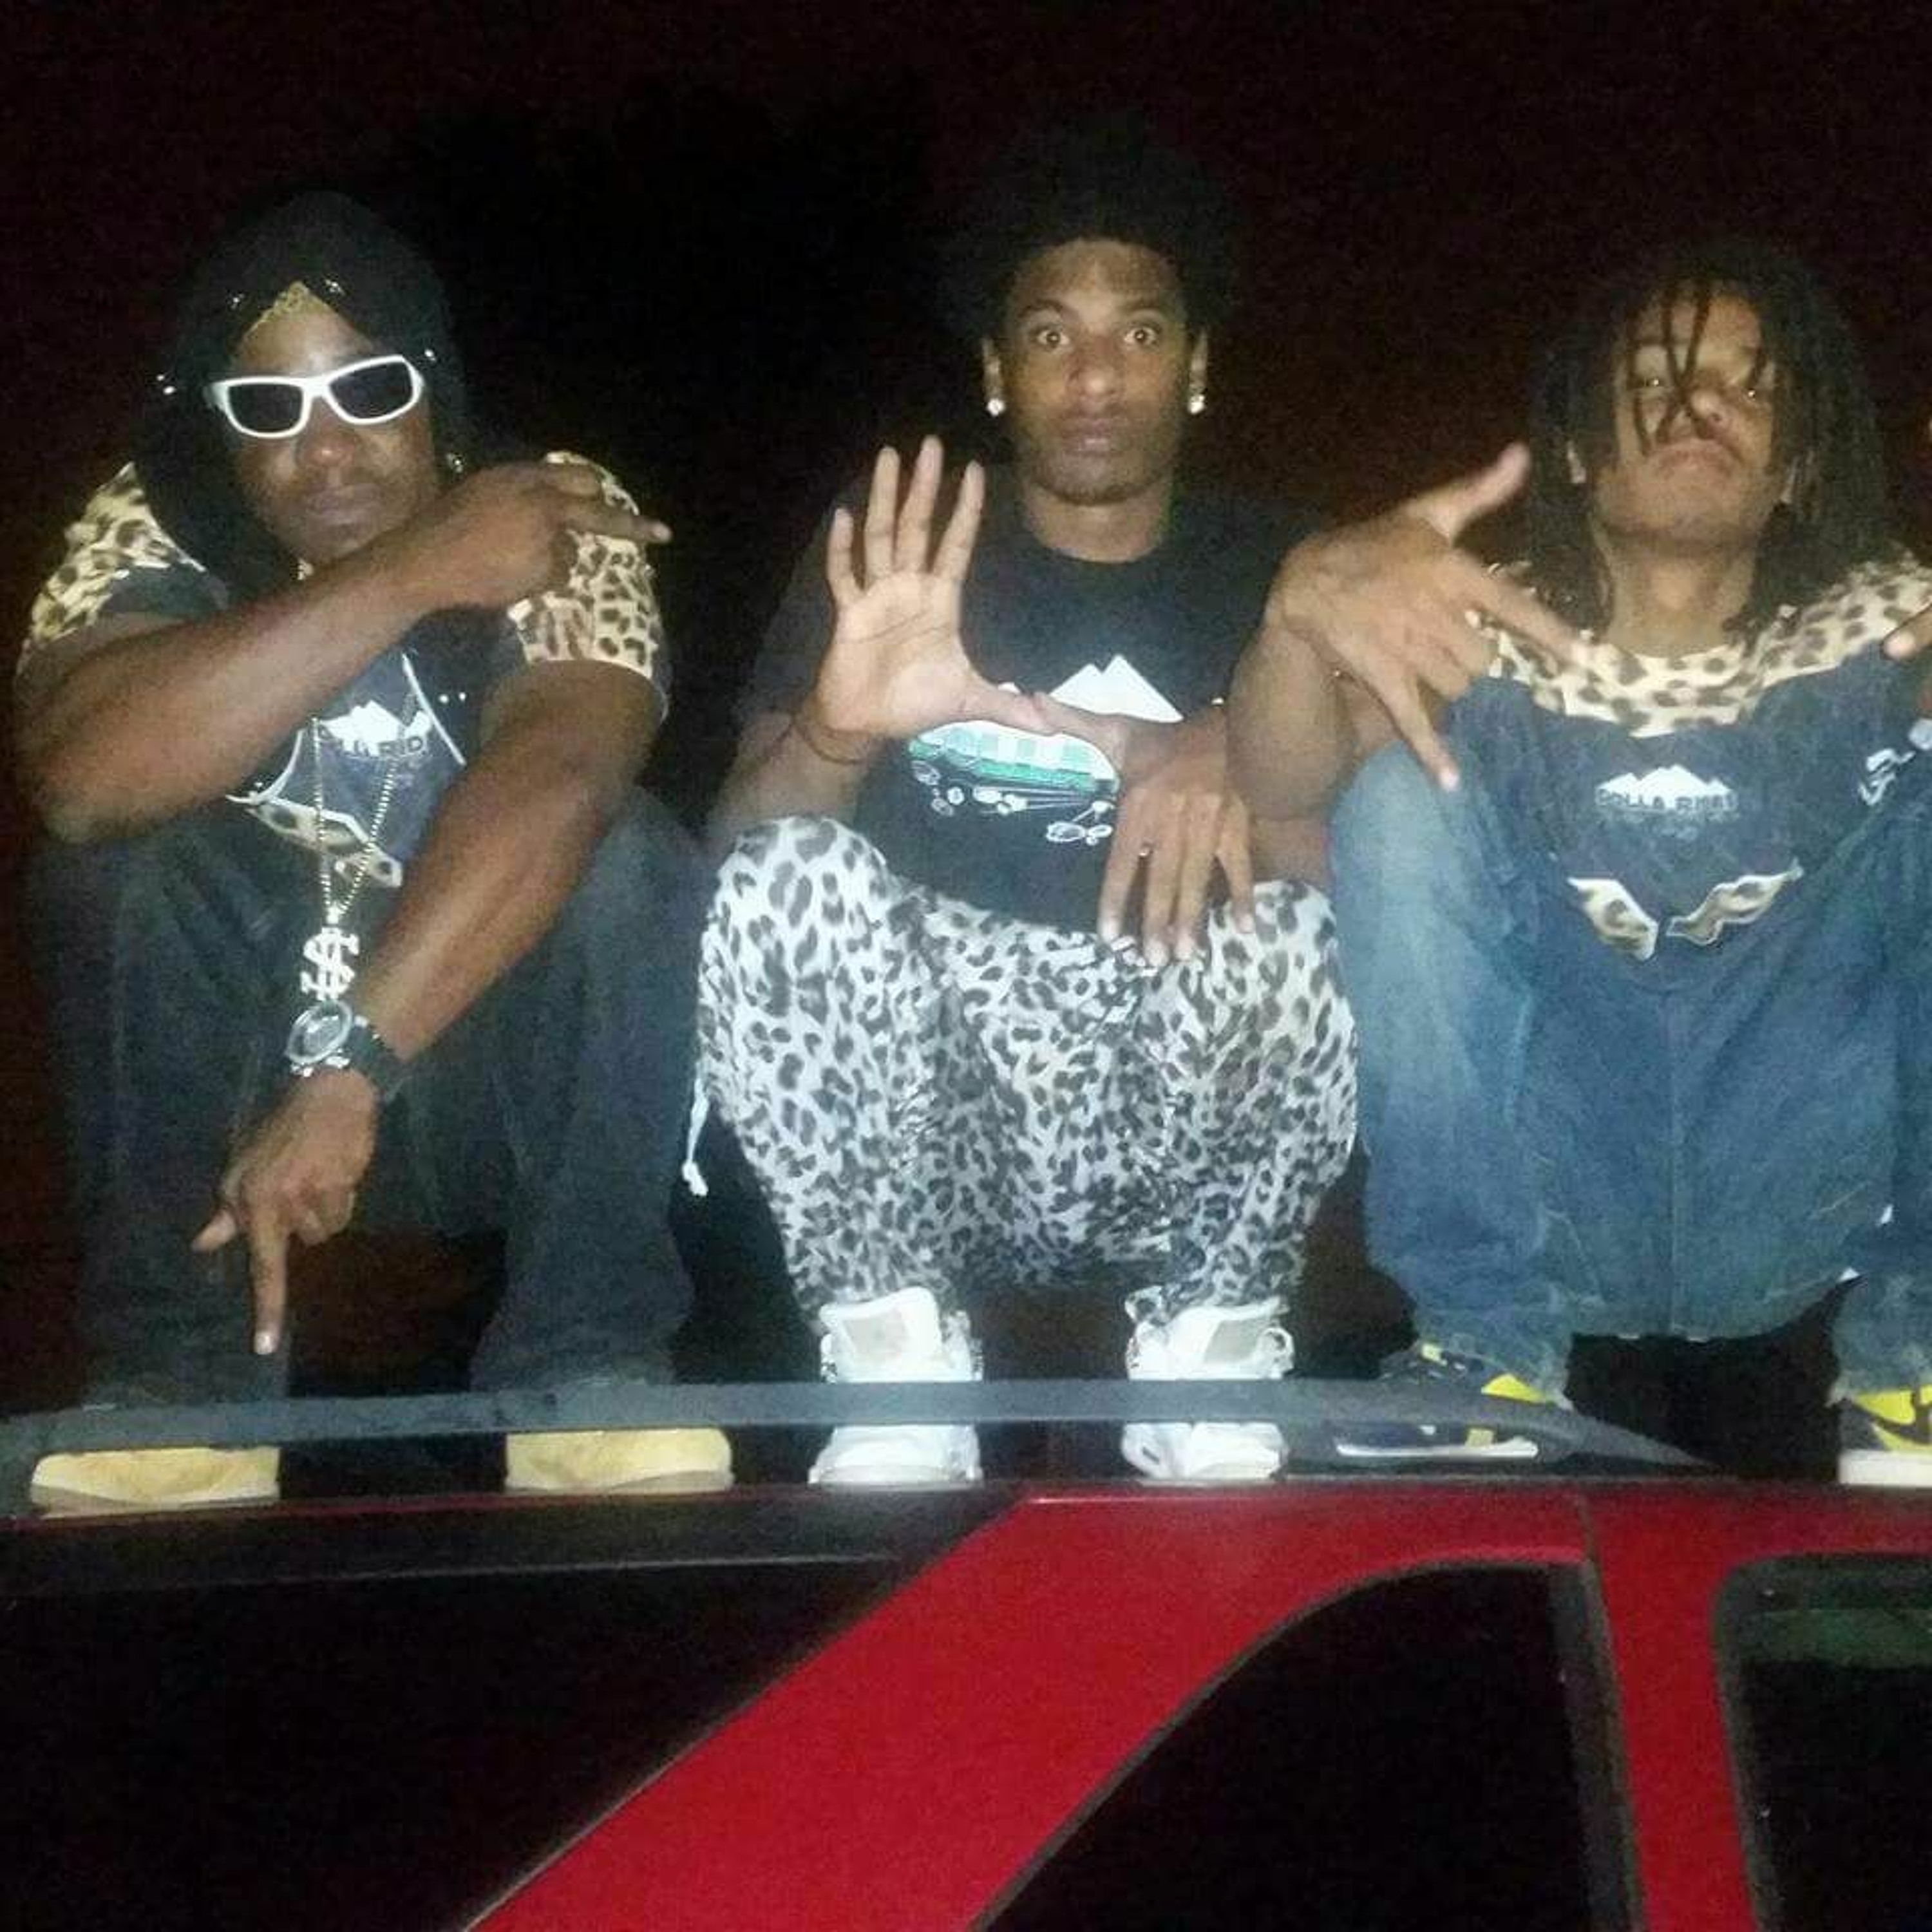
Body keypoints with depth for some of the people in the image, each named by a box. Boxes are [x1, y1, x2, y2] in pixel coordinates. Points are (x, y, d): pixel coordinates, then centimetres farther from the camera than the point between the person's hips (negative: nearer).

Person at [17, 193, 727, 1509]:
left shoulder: (560, 521, -14)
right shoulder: (155, 530, -11)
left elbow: (555, 775, -34)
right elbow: (82, 777, -32)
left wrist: (347, 1067, -44)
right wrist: (409, 576, -33)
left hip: (513, 1070, -1)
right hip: (226, 1073, 1)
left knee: (619, 857, -28)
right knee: (131, 855, -26)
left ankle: (588, 1376, -18)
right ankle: (181, 1382, -17)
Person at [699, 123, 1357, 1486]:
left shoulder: (1277, 572, 8)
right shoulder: (894, 564, 6)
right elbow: (740, 839, -6)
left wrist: (1233, 768, -28)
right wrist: (835, 735, -29)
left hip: (1182, 1144, 0)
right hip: (923, 1129, 0)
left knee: (1311, 917, -28)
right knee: (792, 878, -26)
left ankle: (1208, 1345, -7)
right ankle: (896, 1358, -14)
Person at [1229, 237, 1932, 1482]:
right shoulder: (1484, 634, 4)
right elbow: (1284, 782, -16)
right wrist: (1309, 608, -38)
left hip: (1807, 1203, 0)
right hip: (1542, 1209, 0)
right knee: (1405, 802, -19)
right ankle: (1487, 1339, -13)